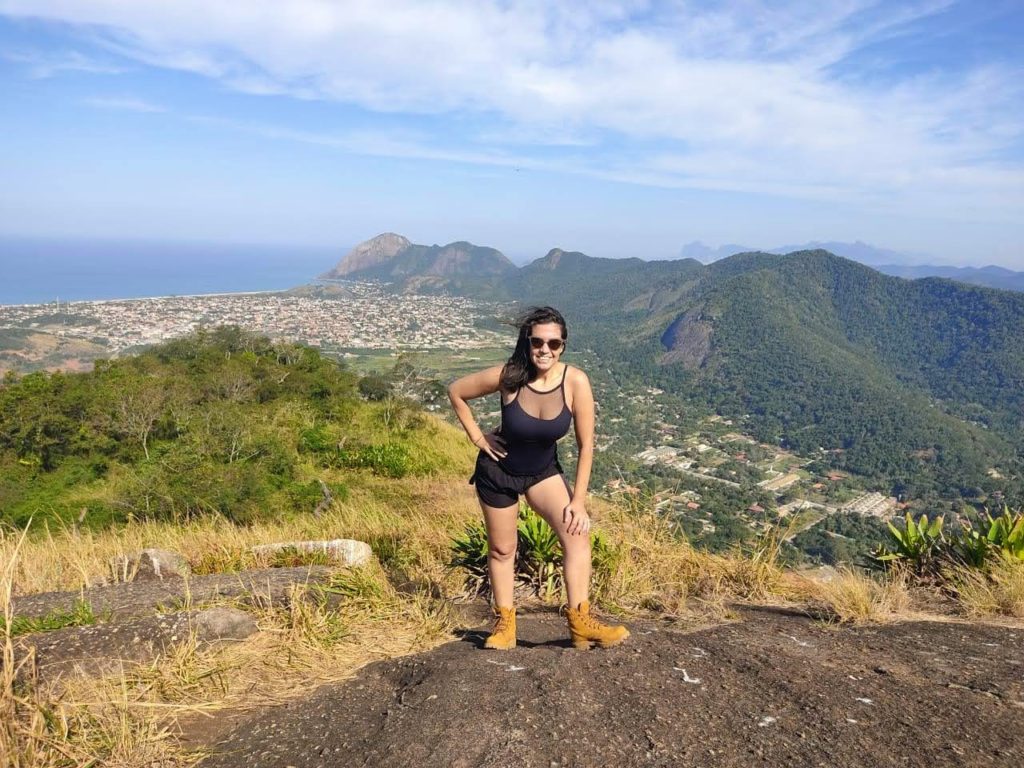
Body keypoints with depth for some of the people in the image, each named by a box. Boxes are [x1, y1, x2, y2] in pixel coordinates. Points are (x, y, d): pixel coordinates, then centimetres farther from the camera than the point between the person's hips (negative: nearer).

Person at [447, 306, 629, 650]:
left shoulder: (575, 381, -24)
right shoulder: (508, 376, -25)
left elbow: (585, 445, -16)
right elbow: (455, 391, -8)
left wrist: (578, 500, -15)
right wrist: (477, 438, -9)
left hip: (543, 470, 1)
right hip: (498, 470, -1)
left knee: (577, 531, -15)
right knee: (502, 549, 9)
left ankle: (580, 622, -5)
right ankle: (504, 623, 28)